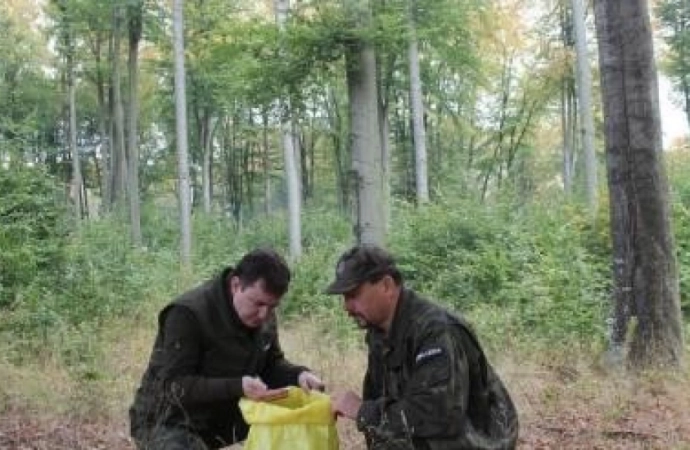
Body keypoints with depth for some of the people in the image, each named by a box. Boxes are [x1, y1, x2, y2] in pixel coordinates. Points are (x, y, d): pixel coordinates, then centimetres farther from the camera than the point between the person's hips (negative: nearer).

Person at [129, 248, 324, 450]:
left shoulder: (263, 316, -2)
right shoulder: (187, 314, -25)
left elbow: (272, 365, 10)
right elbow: (175, 386, -28)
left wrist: (299, 375, -14)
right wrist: (237, 387, -40)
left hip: (225, 417, 7)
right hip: (170, 423, -6)